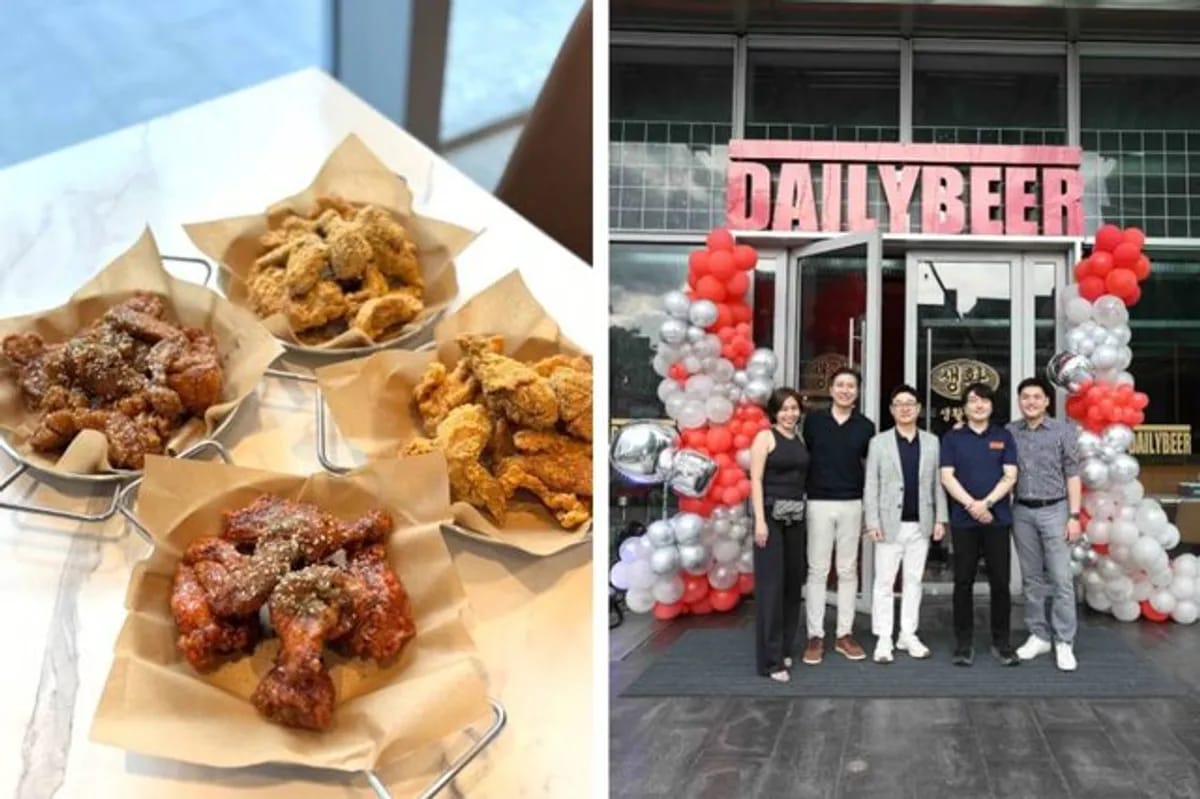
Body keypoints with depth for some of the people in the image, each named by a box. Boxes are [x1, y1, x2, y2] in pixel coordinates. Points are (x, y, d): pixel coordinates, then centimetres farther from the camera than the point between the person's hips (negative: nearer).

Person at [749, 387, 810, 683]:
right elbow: (756, 480, -10)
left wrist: (805, 511, 3)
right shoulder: (765, 437, -4)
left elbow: (803, 478, 12)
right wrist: (760, 520, -17)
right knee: (771, 585, -6)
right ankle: (770, 659, -3)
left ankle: (784, 648, 22)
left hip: (796, 517, 6)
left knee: (793, 583, 10)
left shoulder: (800, 440, 12)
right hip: (771, 515, -6)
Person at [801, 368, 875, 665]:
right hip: (819, 503, -1)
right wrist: (802, 494, 0)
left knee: (848, 571, 7)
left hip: (852, 504, 2)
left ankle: (844, 634, 15)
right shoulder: (813, 420, 1)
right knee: (817, 570, 1)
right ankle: (815, 636, 6)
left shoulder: (865, 426, 4)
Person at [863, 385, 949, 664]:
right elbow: (871, 486, -3)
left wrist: (940, 518, 0)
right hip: (890, 523, -2)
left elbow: (938, 483, 7)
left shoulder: (932, 442, 7)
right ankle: (883, 639, 8)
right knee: (884, 582, 1)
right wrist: (872, 522, -10)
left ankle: (908, 635, 19)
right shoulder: (879, 442, 1)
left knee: (914, 581, 10)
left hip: (921, 524, 2)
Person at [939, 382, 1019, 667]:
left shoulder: (1003, 437, 8)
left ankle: (1001, 642, 13)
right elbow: (947, 477, -2)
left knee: (1000, 581, 3)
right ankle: (964, 643, 10)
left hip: (997, 518, 1)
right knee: (964, 582, 3)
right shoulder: (952, 438, 6)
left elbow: (1010, 476, 0)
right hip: (963, 520, 0)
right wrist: (971, 505, -14)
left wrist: (986, 503, -13)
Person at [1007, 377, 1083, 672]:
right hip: (1022, 512, 3)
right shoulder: (1009, 432, 5)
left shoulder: (1063, 431, 0)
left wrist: (1074, 516, -7)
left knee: (1061, 578, -3)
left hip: (1054, 510, -2)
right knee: (1032, 578, 9)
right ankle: (1039, 636, 19)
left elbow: (1072, 475, -1)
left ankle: (1064, 642, 4)